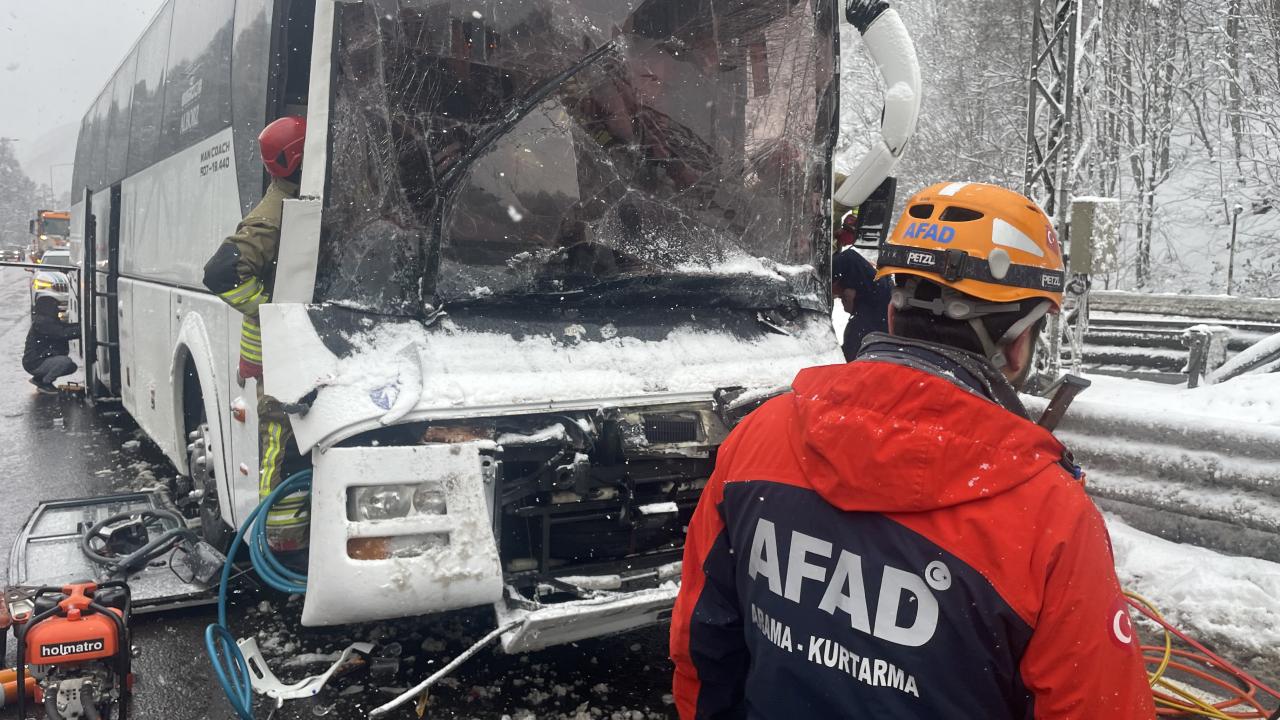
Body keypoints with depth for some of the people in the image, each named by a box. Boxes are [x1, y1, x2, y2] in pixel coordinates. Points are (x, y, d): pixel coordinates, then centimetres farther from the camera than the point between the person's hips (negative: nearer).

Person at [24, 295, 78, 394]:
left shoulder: (50, 321, 13)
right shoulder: (41, 322, -19)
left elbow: (67, 326, 5)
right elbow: (62, 333, -29)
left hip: (43, 359, 10)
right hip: (34, 363, -10)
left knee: (72, 366, 17)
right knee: (66, 361, -29)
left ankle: (39, 378, 19)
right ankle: (45, 383, -9)